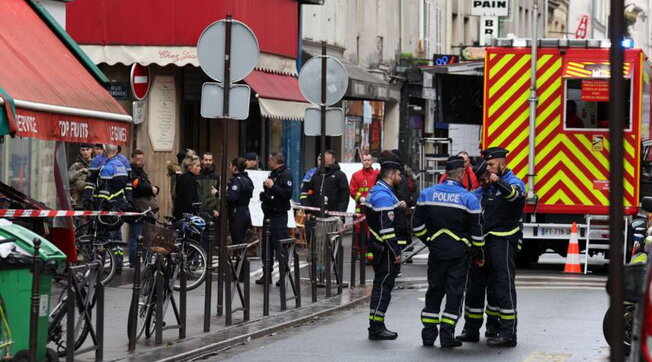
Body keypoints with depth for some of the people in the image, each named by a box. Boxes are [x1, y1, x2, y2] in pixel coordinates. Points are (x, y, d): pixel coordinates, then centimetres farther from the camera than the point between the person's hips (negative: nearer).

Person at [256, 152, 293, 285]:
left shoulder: (285, 174, -10)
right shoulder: (273, 174, 19)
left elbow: (288, 194, -22)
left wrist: (272, 186, -22)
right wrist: (264, 194, 11)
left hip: (279, 214, -10)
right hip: (269, 213, 10)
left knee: (280, 246, -8)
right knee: (267, 245, 12)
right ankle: (267, 273, 18)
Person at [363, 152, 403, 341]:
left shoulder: (376, 191, 15)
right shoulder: (384, 195, -19)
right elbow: (386, 228, -24)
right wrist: (396, 252, -21)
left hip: (378, 246, 11)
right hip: (385, 248, -11)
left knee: (381, 285, 15)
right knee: (384, 285, -7)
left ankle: (376, 325, 21)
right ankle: (377, 327, -5)